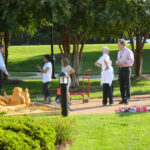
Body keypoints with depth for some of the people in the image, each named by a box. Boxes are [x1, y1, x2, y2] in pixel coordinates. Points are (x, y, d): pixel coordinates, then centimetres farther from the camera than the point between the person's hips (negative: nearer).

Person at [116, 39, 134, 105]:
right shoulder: (119, 52, 16)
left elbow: (131, 61, -15)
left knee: (127, 84, -6)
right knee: (121, 85, 5)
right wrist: (117, 63, -3)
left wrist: (123, 62, -19)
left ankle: (127, 99, -1)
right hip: (120, 69, 7)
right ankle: (123, 99, 10)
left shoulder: (128, 51, -8)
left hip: (126, 69, -7)